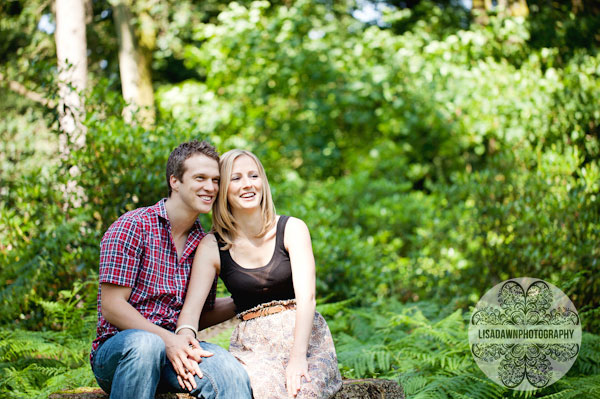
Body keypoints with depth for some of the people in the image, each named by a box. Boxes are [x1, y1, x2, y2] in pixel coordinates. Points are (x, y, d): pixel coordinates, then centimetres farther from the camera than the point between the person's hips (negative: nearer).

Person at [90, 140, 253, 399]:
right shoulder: (134, 226, -7)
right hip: (117, 347, -3)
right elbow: (112, 307, -12)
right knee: (146, 344, -39)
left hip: (175, 348, 3)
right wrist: (167, 339, -23)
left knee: (226, 368, -29)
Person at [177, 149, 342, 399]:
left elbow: (306, 295, -11)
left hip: (304, 336, 0)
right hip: (251, 345, 0)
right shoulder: (212, 246, 3)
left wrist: (298, 356, -24)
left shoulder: (292, 229, 0)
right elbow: (191, 307, -5)